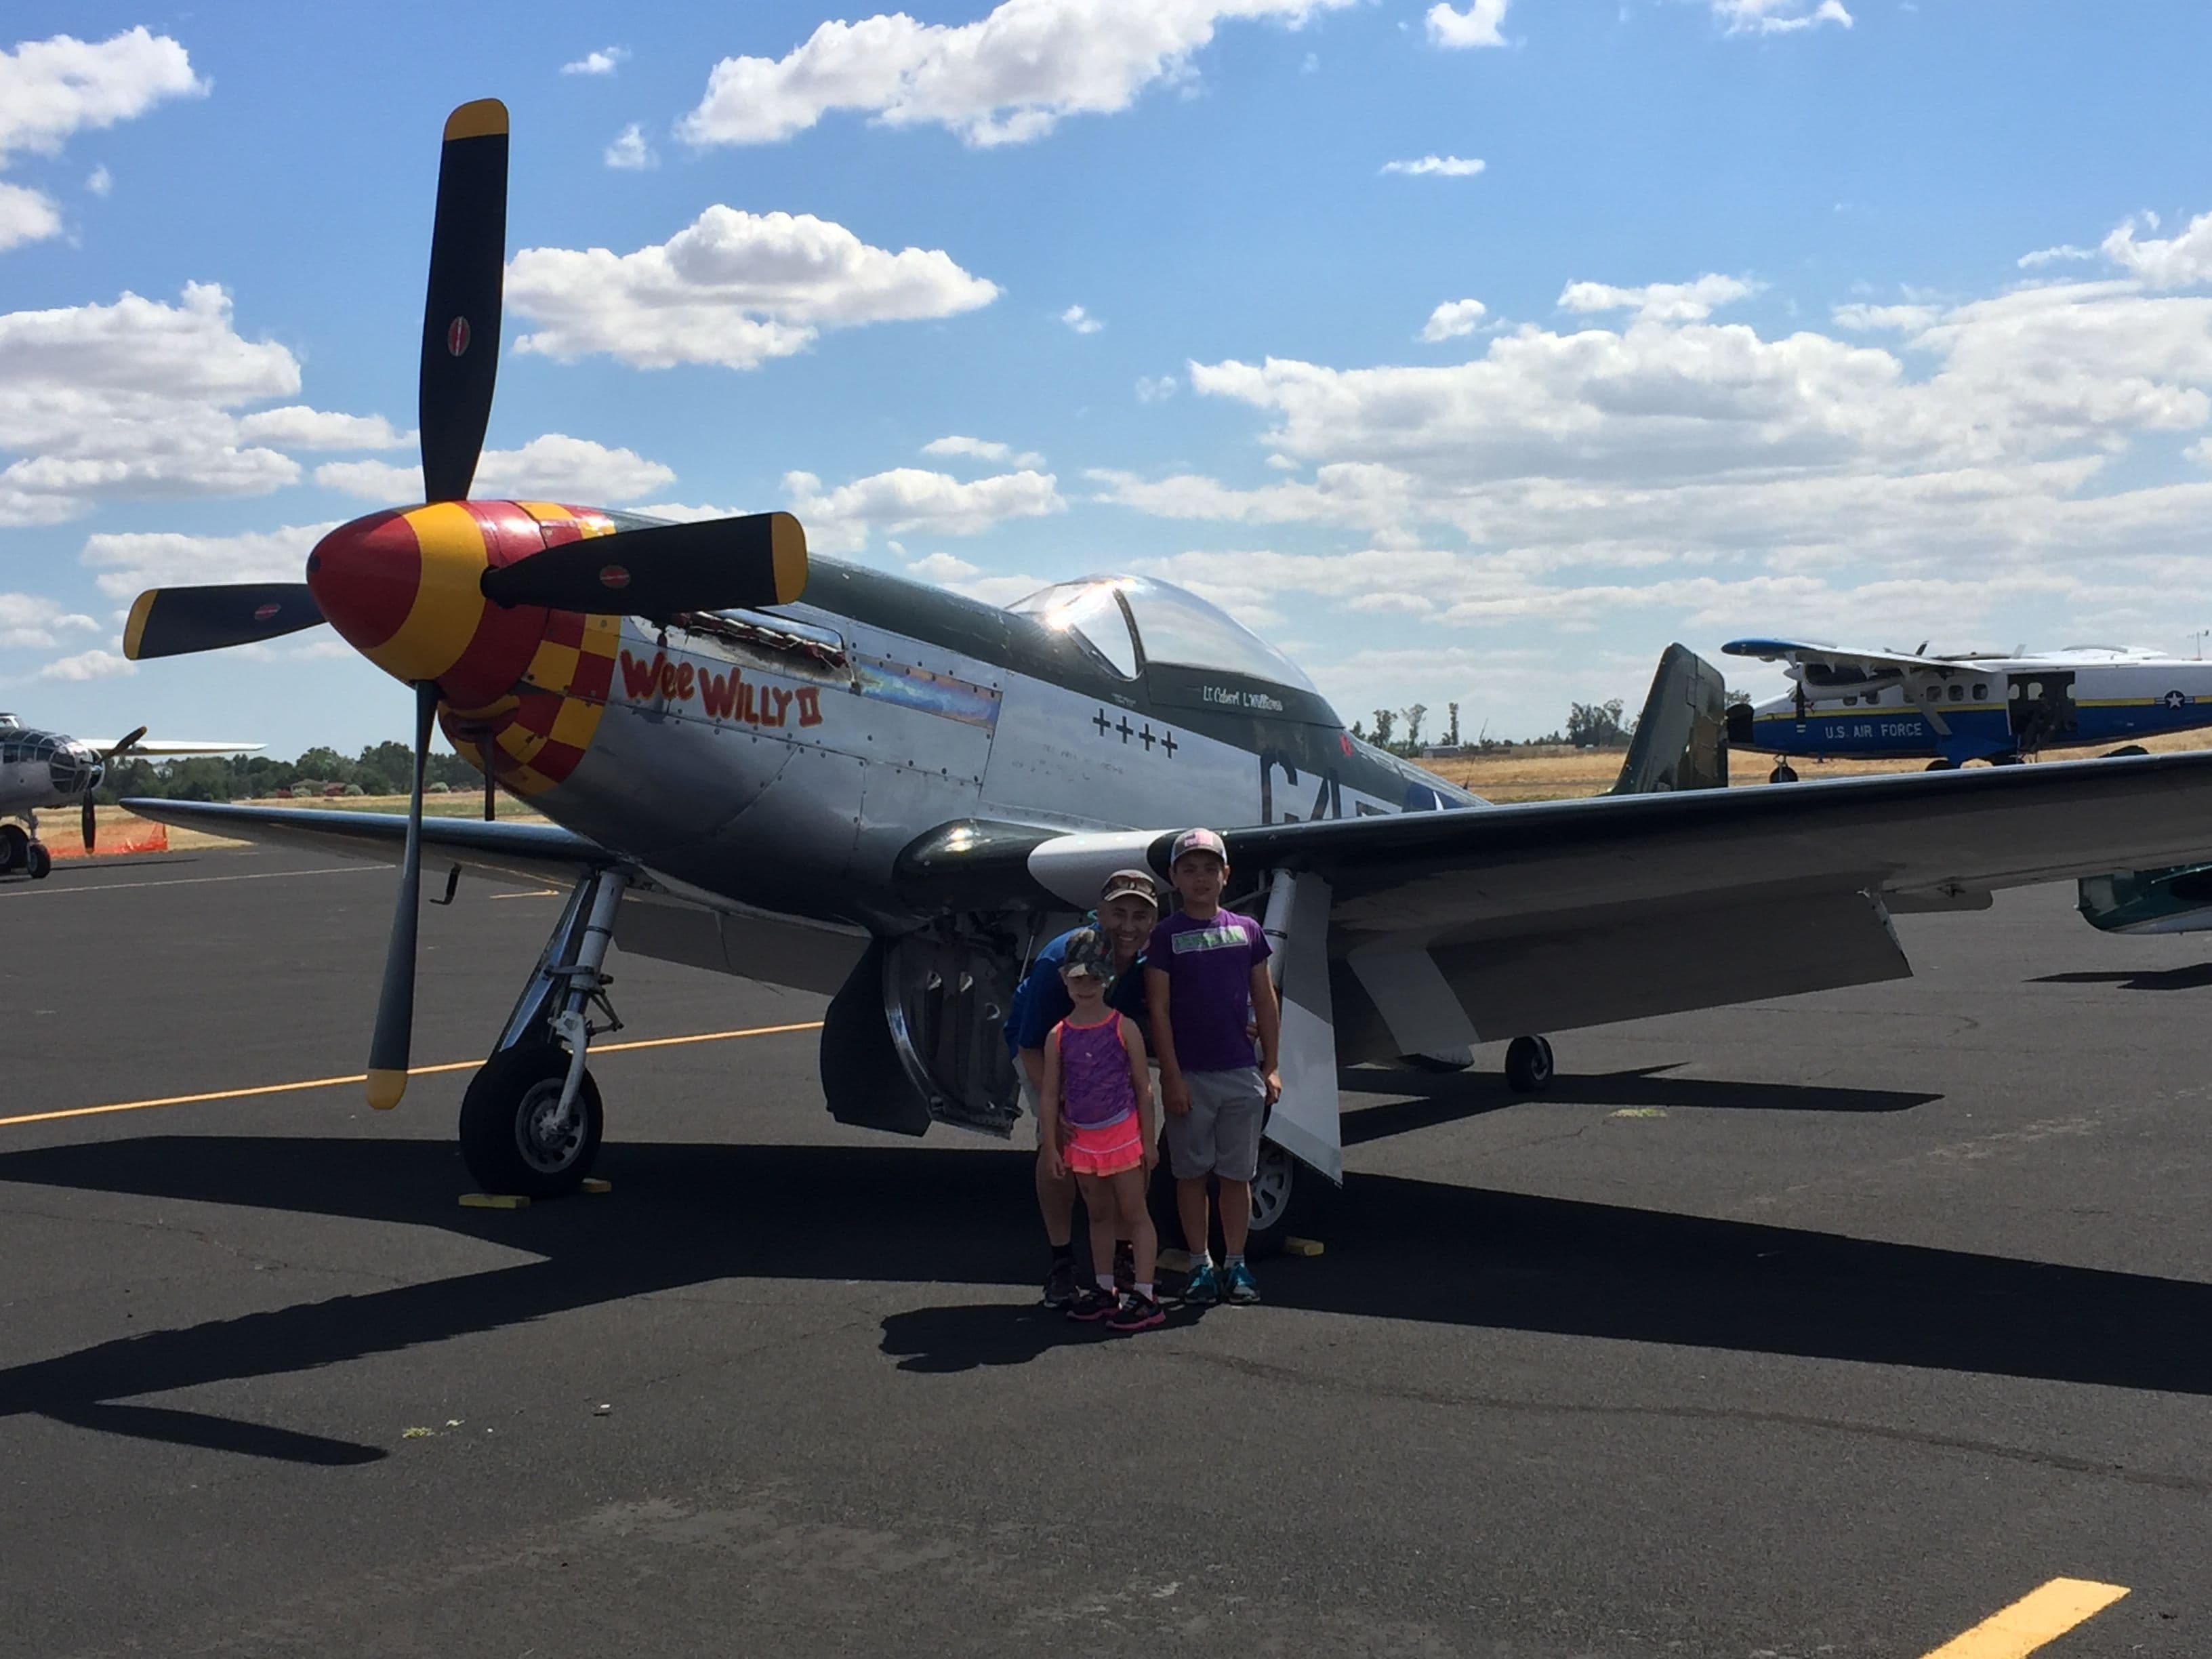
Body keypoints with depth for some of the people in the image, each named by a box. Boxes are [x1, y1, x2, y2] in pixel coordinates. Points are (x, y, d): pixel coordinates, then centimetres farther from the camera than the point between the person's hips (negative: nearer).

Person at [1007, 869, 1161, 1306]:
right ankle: (1060, 1263, -8)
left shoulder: (1151, 963, -24)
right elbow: (1031, 1048, -29)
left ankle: (1122, 1253, 13)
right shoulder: (1059, 961, -36)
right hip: (1044, 1049, -4)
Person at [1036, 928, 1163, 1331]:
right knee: (1099, 1214, 15)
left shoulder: (1124, 1028, -7)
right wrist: (1051, 1145, -1)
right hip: (1081, 1138, 4)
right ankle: (1105, 1289, 24)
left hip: (1122, 1133, -4)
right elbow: (1049, 1095, 2)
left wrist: (1148, 1139, -5)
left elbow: (1143, 1086, -4)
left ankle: (1144, 1296, 1)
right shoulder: (1059, 1036, 0)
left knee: (1134, 1213, 0)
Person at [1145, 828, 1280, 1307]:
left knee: (1237, 1174, 7)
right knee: (1192, 1172, 5)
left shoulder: (1246, 930, 7)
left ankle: (1235, 1265, 17)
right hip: (1190, 1076, -2)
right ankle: (1200, 1265, 16)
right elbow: (1159, 1010, -4)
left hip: (1242, 1074, 2)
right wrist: (1172, 1077, -10)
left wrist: (1271, 1067, 7)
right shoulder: (1166, 936, -1)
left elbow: (1265, 1002, 11)